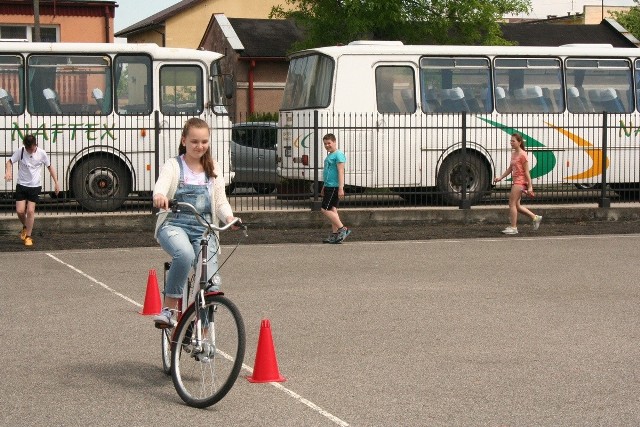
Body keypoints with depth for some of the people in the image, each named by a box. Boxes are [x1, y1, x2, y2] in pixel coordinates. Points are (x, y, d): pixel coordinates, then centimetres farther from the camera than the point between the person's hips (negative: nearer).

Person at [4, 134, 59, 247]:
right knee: (20, 211, -5)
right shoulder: (20, 151, -10)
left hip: (35, 187, -1)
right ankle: (25, 227, 27)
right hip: (21, 186, 1)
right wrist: (8, 172, -22)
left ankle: (28, 236, 4)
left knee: (30, 211, -8)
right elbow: (10, 162, 0)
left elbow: (50, 166, 4)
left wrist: (56, 183, 2)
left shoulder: (41, 153, -9)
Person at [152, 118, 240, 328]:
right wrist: (159, 196, -42)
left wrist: (229, 217, -13)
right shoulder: (173, 165, 4)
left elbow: (221, 201, 10)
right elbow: (161, 185, -16)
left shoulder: (213, 169, 14)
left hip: (204, 229, 3)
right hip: (174, 225, -3)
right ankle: (169, 308, -22)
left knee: (211, 285, -13)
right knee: (185, 254, -38)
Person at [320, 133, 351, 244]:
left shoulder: (338, 155, -12)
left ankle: (343, 229, -9)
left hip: (334, 187, -10)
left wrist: (341, 188, -24)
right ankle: (334, 235, 10)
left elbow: (341, 172, -18)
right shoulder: (329, 156, 18)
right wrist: (324, 188, 28)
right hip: (329, 186, 10)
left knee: (325, 209, -12)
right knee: (332, 210, 8)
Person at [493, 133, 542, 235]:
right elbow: (510, 168, 20)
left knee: (512, 204, -8)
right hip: (515, 181, 10)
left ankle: (513, 228, -2)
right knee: (516, 205, 13)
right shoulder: (513, 154, 13)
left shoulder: (522, 155, -13)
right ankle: (535, 217, 25)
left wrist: (530, 186, -14)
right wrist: (500, 177, 12)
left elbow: (526, 172, -14)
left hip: (520, 181, -9)